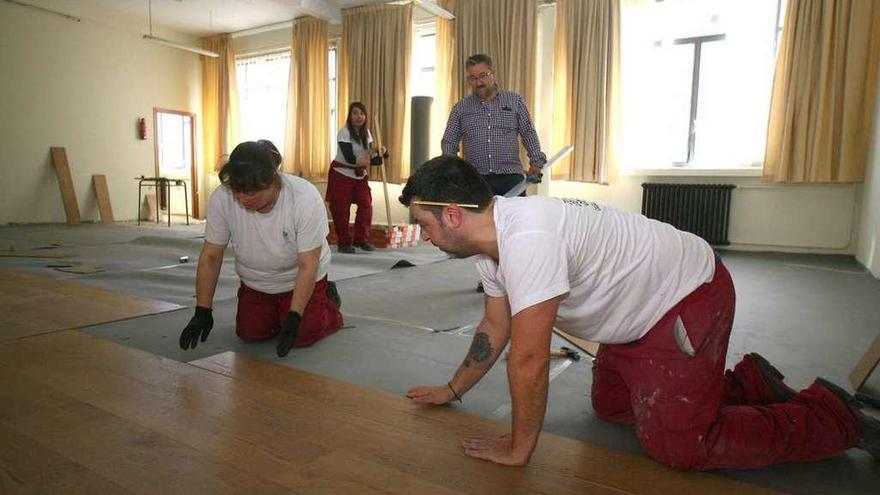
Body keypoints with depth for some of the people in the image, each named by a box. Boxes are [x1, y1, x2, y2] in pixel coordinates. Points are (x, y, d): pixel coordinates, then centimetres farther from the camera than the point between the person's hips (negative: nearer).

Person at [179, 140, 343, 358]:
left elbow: (307, 266, -28)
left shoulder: (306, 197, -33)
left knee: (302, 336, -14)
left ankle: (326, 297, 16)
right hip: (255, 283, 3)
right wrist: (202, 312, -16)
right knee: (250, 334, -8)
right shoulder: (221, 198, -24)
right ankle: (279, 311, 22)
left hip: (299, 278, -3)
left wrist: (294, 317, -32)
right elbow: (211, 256, -14)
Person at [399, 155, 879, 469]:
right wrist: (452, 389, 17)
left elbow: (529, 360, -33)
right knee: (611, 406, 17)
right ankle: (749, 383, 30)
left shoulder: (525, 237, -36)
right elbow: (495, 328, 10)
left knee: (675, 443, -11)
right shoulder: (492, 242, -2)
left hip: (690, 294, -9)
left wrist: (517, 450, -19)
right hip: (639, 309, 10)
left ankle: (832, 417, 11)